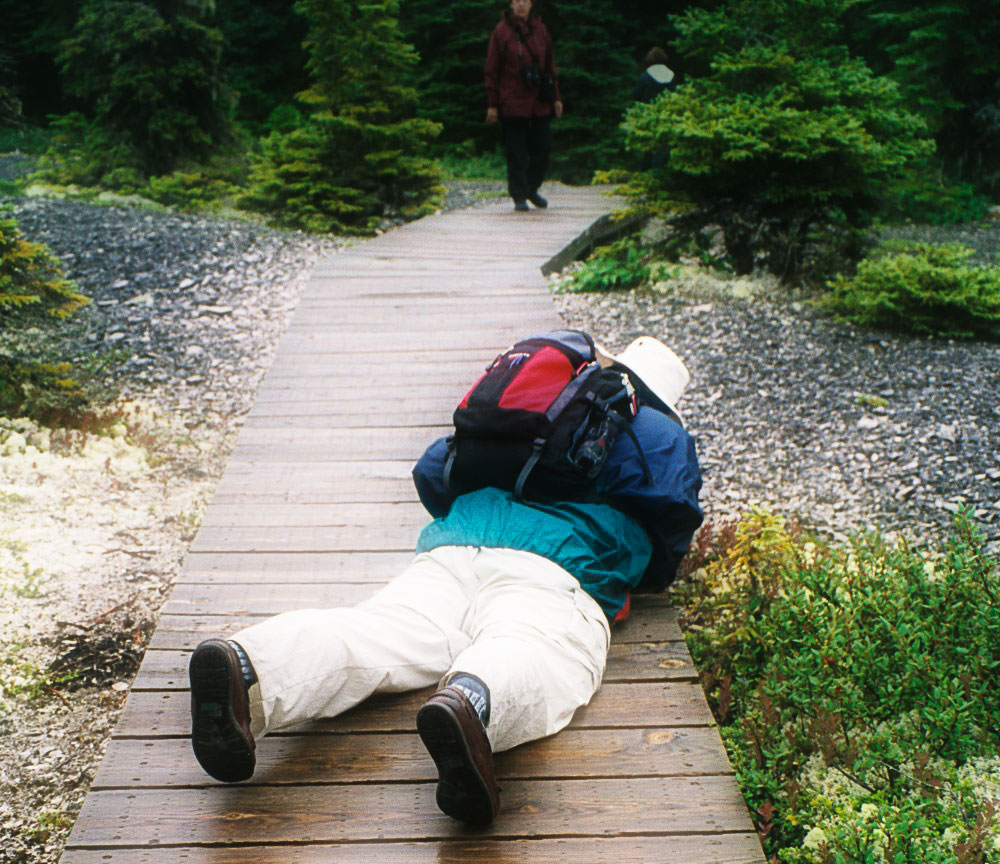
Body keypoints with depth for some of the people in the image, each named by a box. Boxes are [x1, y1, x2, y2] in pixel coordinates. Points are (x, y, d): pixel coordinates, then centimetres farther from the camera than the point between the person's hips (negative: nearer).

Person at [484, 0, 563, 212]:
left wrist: (556, 97, 12)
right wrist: (492, 104, -6)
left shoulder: (540, 30, 10)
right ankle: (519, 197, 7)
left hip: (539, 104, 4)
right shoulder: (501, 31, -2)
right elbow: (492, 70, -2)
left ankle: (531, 189, 26)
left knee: (542, 149, 6)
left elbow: (550, 65, 16)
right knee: (516, 154, -2)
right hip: (512, 104, -4)